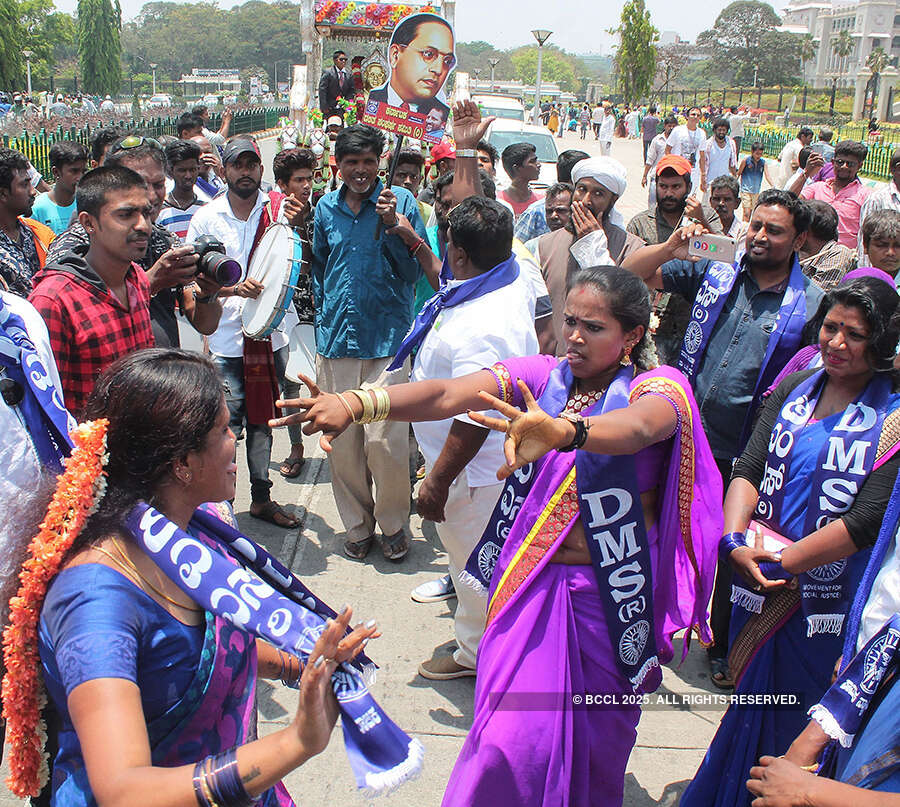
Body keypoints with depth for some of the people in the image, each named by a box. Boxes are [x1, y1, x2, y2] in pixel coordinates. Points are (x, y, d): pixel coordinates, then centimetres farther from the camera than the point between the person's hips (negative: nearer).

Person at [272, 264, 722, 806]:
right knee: (516, 734, 4)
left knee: (596, 735, 16)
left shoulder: (660, 386, -12)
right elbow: (446, 396, -17)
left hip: (612, 592, -2)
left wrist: (562, 431, -59)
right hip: (531, 581, 2)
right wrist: (355, 404, -34)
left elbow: (637, 427, -37)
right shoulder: (543, 376, -2)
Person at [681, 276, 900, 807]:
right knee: (751, 699, 20)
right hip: (762, 584, 4)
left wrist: (782, 560, -19)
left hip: (829, 601, -4)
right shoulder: (794, 390, 5)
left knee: (799, 727, 11)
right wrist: (735, 541, -18)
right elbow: (749, 468, -2)